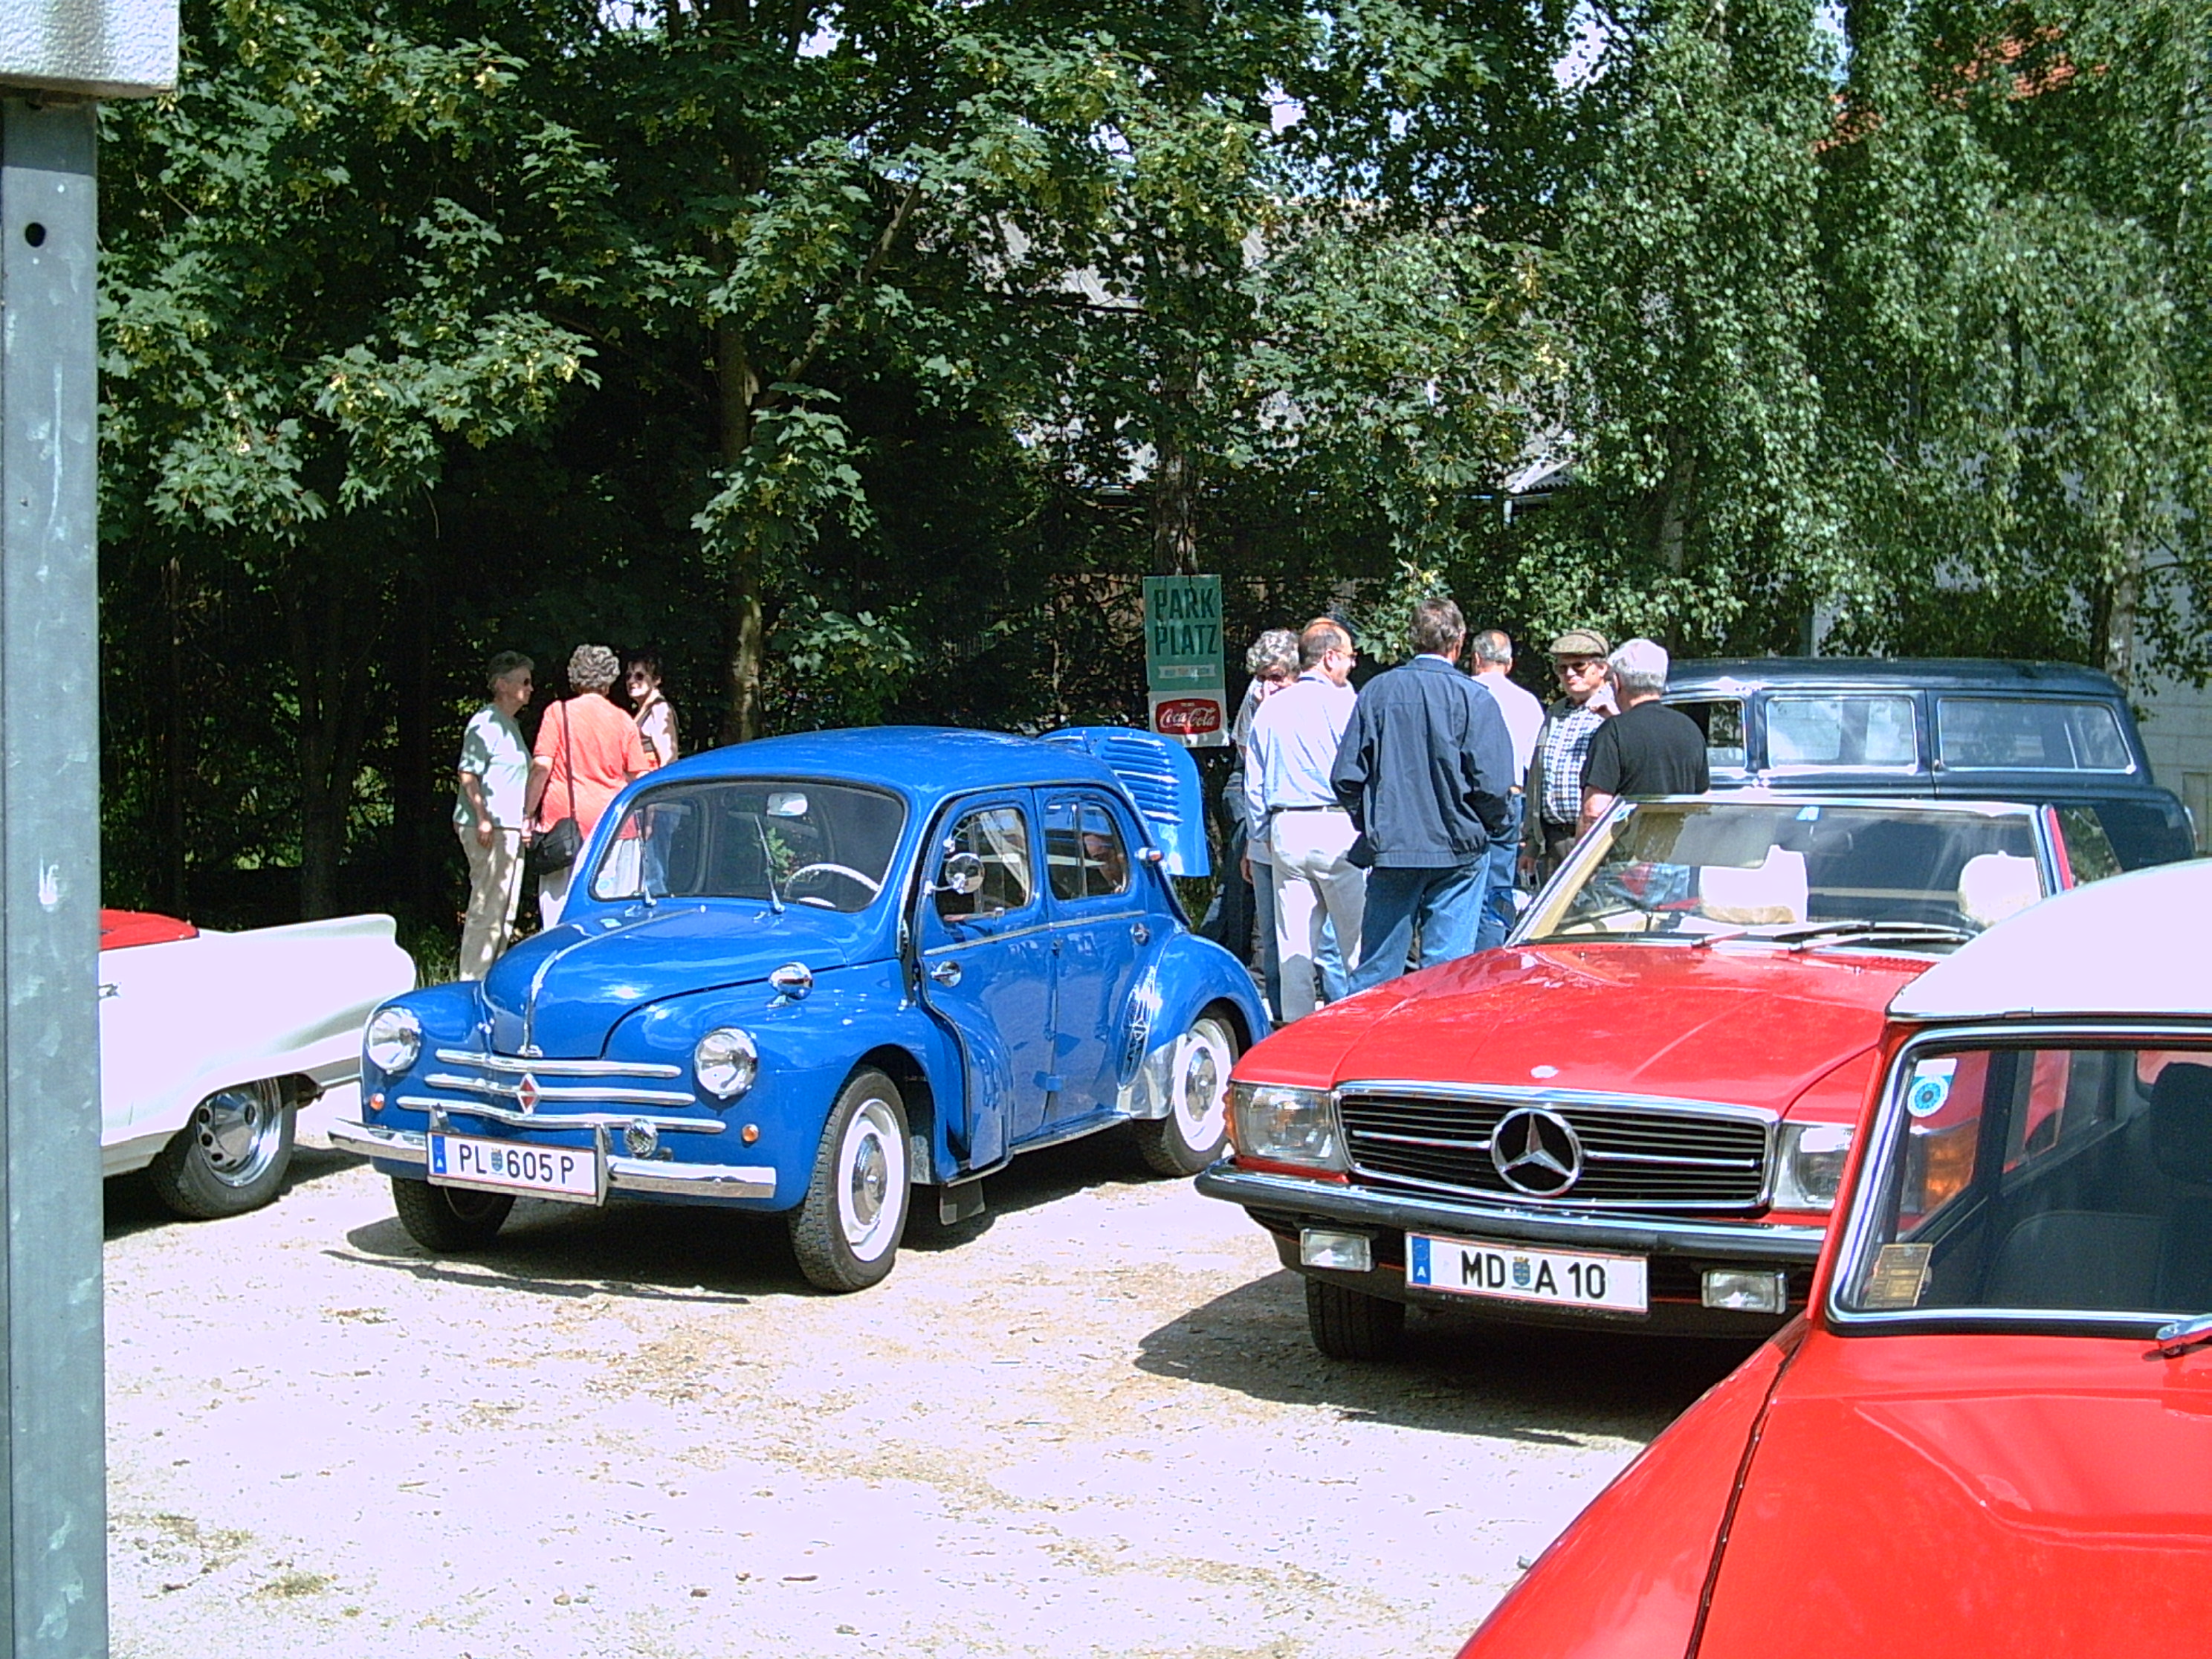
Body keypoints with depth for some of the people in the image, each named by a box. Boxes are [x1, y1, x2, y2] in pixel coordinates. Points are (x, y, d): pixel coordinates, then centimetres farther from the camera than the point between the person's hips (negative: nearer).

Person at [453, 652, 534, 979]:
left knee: (504, 914, 13)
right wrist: (482, 818, -23)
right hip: (489, 829, -10)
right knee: (487, 910, -10)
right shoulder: (486, 723, -10)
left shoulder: (510, 725, 20)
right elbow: (467, 774, -17)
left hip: (510, 830, 10)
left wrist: (525, 820, 22)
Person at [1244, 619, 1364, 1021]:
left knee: (1294, 942, 7)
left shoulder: (1270, 708, 11)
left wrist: (1261, 836, 20)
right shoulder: (1344, 702, -4)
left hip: (1285, 832, 5)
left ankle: (1297, 1022, 9)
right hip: (1339, 828, -5)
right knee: (1358, 939, 0)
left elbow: (1253, 782, 14)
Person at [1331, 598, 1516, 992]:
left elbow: (1345, 777, 1)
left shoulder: (1377, 692, 1)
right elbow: (1492, 785, -12)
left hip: (1390, 851, 3)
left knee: (1376, 965, 10)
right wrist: (1492, 827, 7)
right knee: (1446, 965, 2)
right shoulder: (1473, 699, -8)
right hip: (1457, 852, -3)